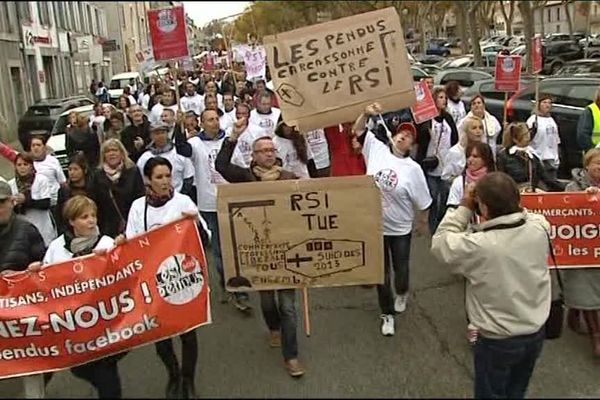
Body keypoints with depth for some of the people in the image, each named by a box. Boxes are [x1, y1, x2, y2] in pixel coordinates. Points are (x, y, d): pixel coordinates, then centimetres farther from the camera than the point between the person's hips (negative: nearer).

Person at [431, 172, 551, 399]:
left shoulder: (477, 245, -32)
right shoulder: (540, 227, -18)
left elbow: (440, 243, -13)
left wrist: (465, 207, -11)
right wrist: (506, 199, -5)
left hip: (497, 341, -5)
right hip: (536, 334, 5)